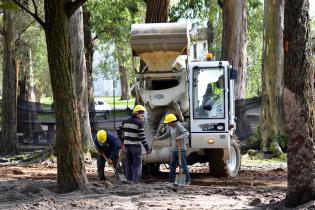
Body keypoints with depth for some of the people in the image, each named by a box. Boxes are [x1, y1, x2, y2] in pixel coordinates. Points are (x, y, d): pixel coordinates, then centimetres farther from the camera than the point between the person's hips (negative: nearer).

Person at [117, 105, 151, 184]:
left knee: (128, 163, 13)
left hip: (127, 145, 6)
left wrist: (123, 140, 28)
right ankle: (135, 181, -4)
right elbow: (142, 137, -16)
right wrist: (147, 148, -12)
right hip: (136, 146, -6)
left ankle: (129, 179, 16)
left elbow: (119, 131, 15)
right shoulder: (139, 123, -12)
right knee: (137, 163, 0)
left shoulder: (126, 121, 8)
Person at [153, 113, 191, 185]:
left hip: (181, 149, -9)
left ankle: (188, 180, 0)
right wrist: (158, 138, 29)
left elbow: (186, 133, -32)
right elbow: (167, 134, 27)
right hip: (174, 149, 9)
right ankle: (172, 180, 20)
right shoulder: (170, 127, 8)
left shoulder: (179, 126, -18)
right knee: (172, 165, 12)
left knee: (183, 165, -7)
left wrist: (181, 137, -51)